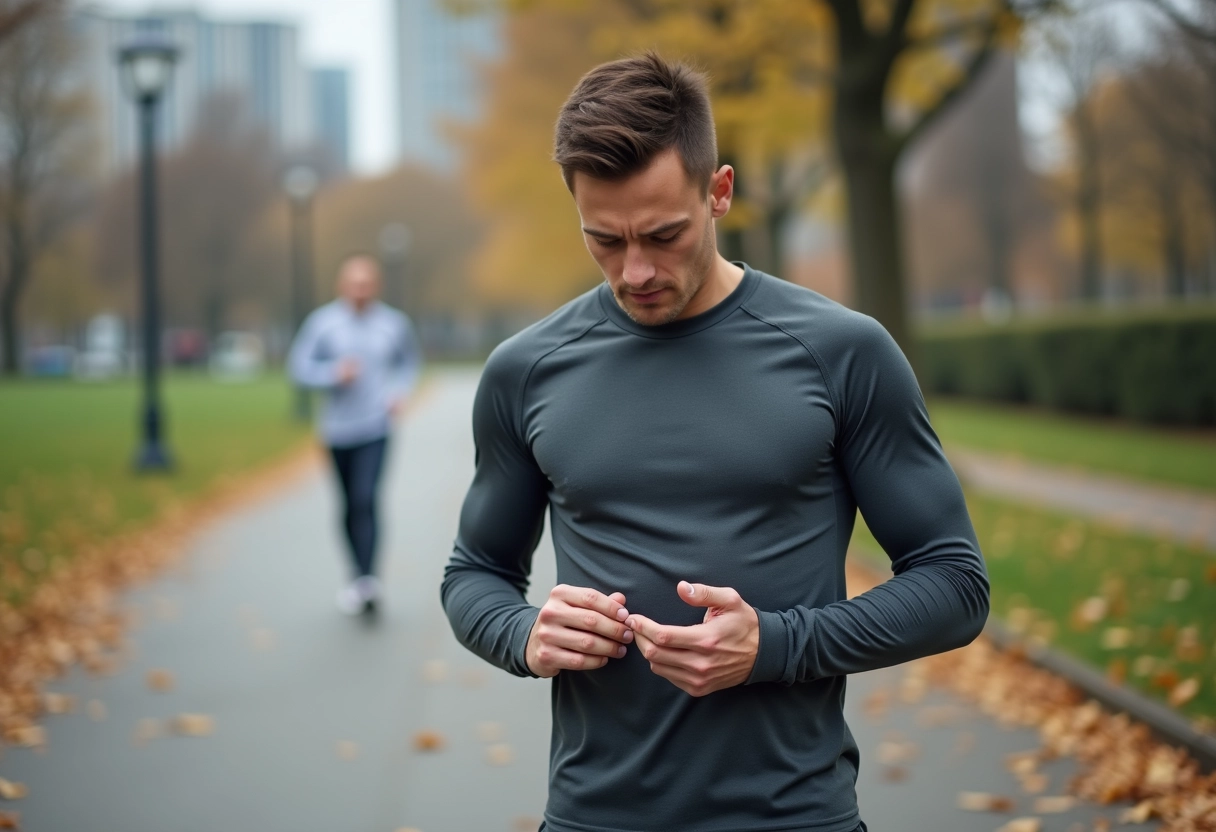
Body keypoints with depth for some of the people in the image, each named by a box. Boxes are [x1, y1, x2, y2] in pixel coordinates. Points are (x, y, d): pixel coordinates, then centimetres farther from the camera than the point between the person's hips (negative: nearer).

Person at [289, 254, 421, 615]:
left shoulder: (395, 323, 0)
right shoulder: (322, 322, -3)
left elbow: (409, 362, 16)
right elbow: (299, 366, 0)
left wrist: (400, 391, -1)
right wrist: (333, 373, -17)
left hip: (376, 427, -2)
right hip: (338, 429, 2)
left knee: (366, 500, -17)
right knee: (350, 506, 12)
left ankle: (366, 580, -21)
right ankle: (358, 574, 29)